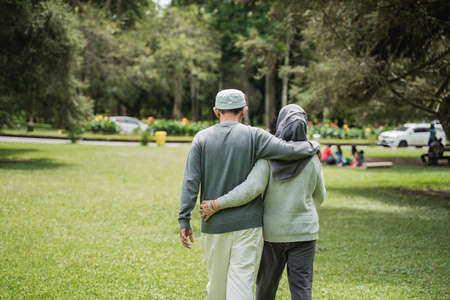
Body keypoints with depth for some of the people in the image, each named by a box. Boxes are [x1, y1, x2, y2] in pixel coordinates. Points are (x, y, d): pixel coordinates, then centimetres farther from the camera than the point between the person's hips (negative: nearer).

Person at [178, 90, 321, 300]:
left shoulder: (202, 138, 1)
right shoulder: (253, 136, -5)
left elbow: (191, 182, -3)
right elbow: (289, 150, -12)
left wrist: (185, 220, -1)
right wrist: (313, 147, 9)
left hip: (214, 225, 3)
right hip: (247, 223, -2)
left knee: (217, 282, 16)